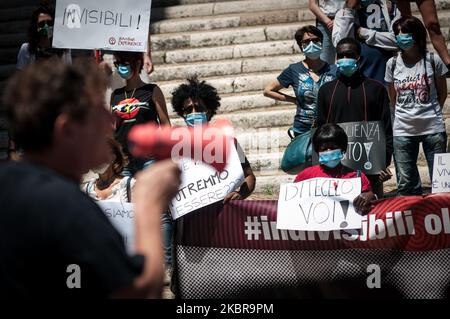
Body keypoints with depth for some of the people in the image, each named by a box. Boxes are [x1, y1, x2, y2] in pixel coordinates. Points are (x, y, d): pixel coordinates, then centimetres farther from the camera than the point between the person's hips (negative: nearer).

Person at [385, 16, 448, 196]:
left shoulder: (433, 61, -2)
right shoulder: (392, 64, 5)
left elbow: (442, 93, 9)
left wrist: (431, 112, 9)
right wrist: (404, 115, 11)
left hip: (433, 129, -2)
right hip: (403, 131, 2)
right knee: (405, 184, 6)